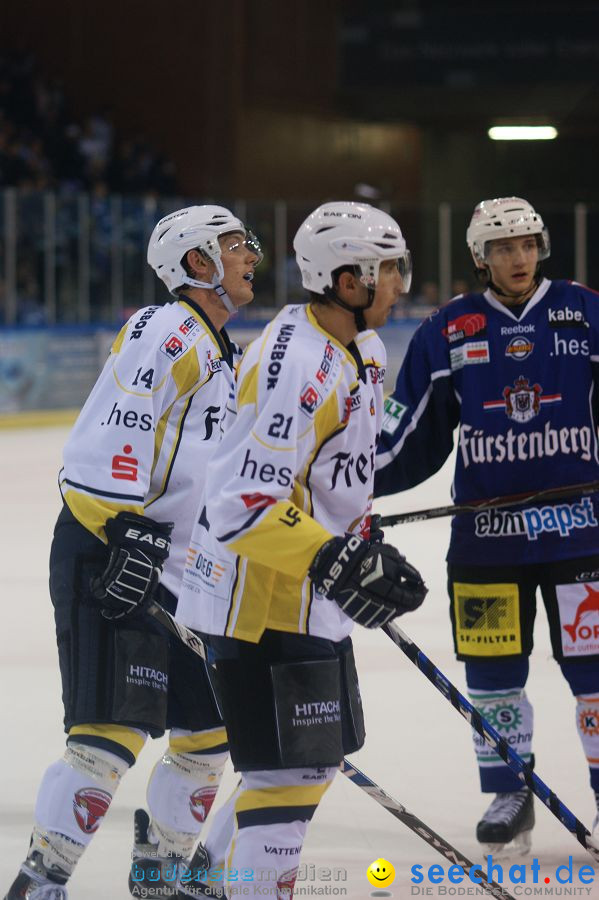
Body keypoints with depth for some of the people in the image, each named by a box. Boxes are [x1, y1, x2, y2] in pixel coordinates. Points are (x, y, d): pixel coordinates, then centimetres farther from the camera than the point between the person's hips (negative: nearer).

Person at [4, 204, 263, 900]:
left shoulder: (223, 359, 21)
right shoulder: (166, 332, -12)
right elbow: (114, 432, -22)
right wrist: (130, 533, -26)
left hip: (181, 574, 10)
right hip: (109, 559, -10)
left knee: (210, 724, 13)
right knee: (115, 725, -16)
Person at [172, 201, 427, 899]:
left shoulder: (357, 349, 8)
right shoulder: (302, 369, -26)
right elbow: (245, 504, -31)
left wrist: (365, 546, 23)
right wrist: (335, 560, -37)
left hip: (307, 592, 11)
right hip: (261, 597, -11)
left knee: (316, 756, 19)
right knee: (291, 769, -10)